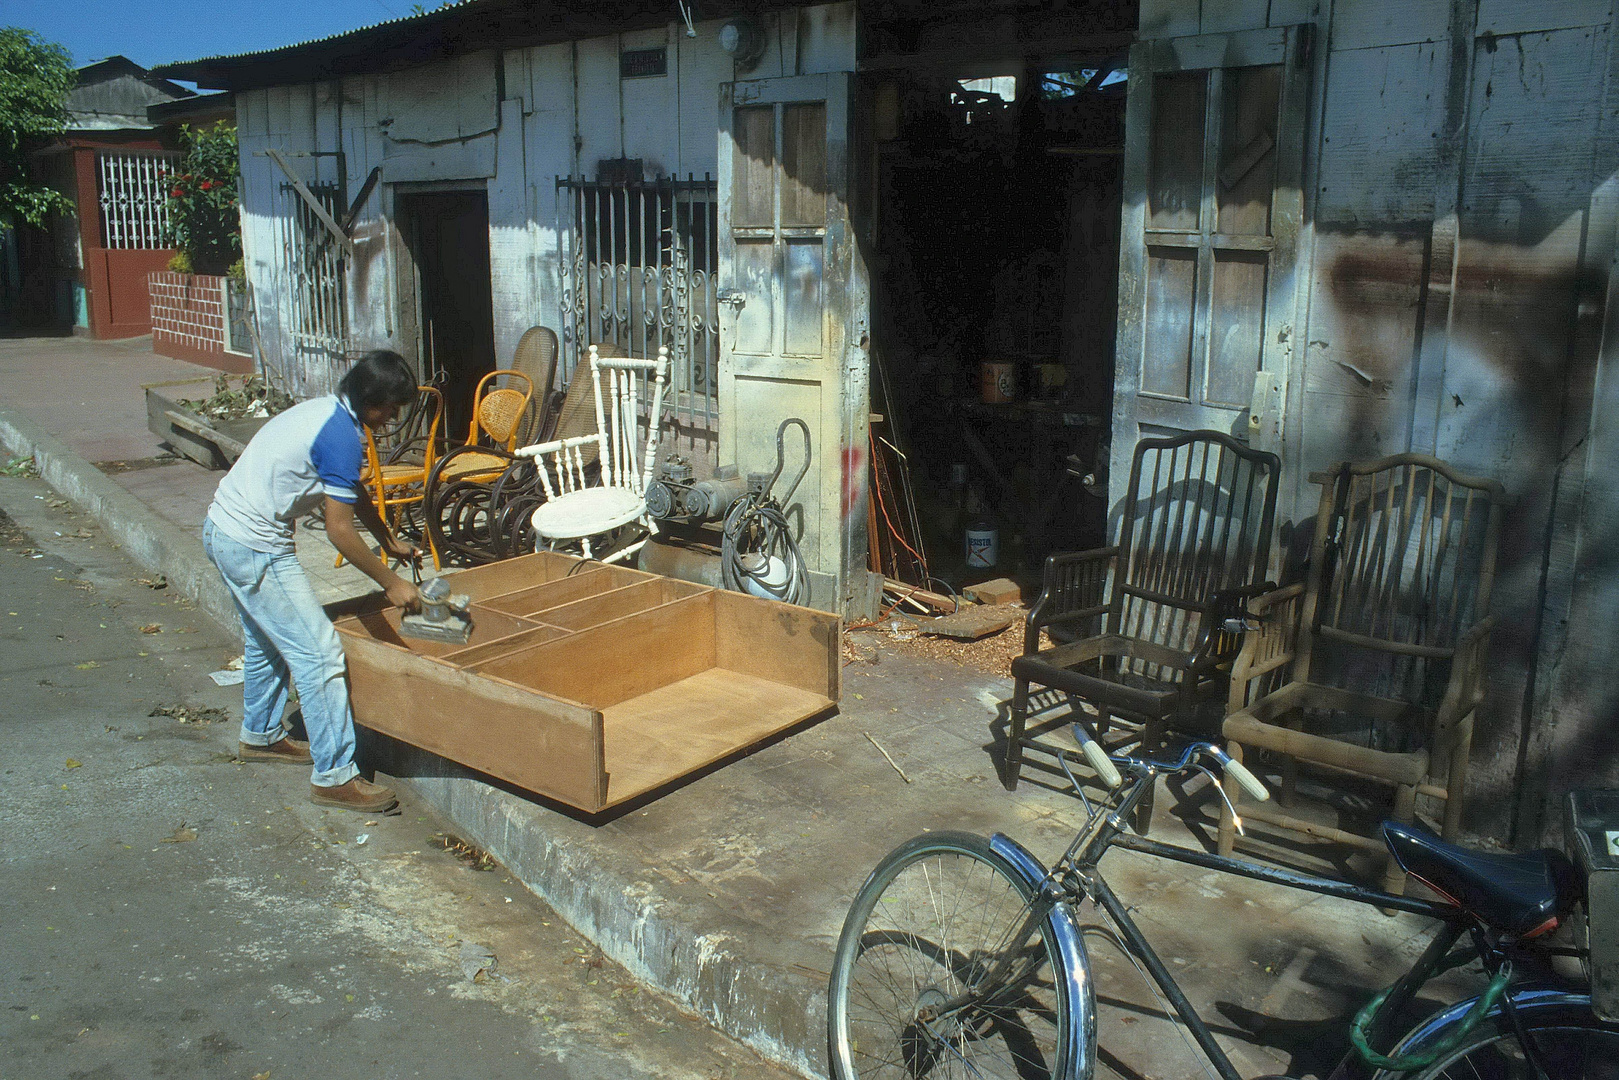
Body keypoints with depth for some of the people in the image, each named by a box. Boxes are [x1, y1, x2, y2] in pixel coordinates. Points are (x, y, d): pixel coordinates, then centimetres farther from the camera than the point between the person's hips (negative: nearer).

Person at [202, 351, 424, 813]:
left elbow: (355, 494, 22)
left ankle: (261, 736, 45)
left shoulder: (328, 411, 9)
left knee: (266, 641, 27)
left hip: (223, 528, 11)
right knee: (317, 653, -7)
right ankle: (334, 776, -2)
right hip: (254, 546, -11)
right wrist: (391, 582, -13)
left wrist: (390, 541, 27)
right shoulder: (341, 436, -22)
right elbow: (339, 531, -21)